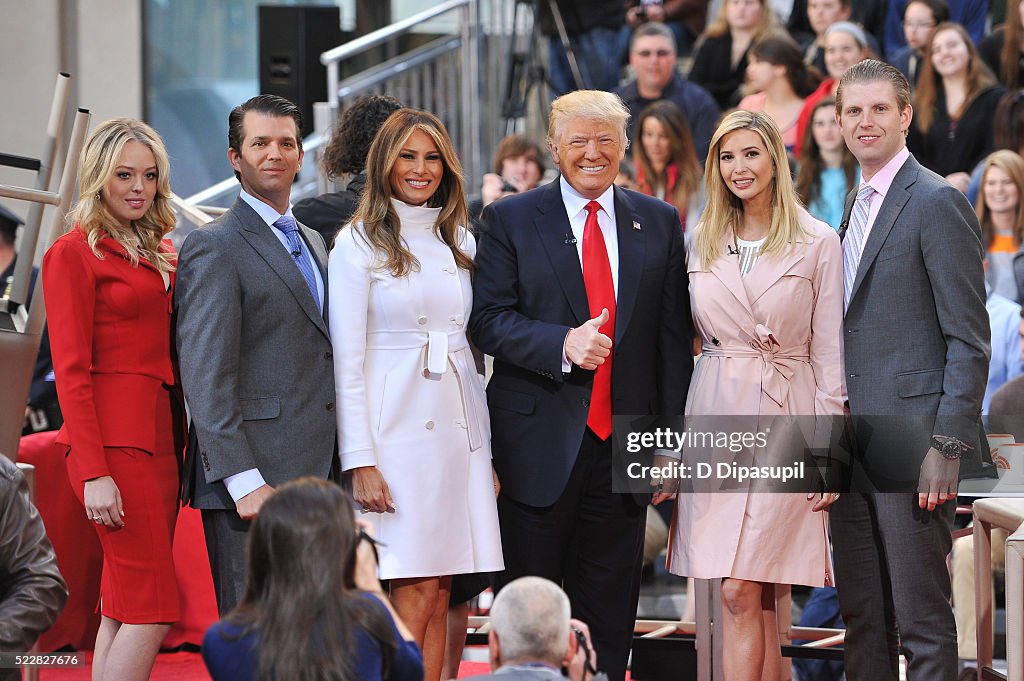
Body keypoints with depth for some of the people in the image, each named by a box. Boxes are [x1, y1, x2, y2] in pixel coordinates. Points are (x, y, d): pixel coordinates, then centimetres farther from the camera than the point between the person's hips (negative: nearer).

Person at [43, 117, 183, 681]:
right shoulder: (74, 253, -4)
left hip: (162, 438, 8)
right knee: (151, 611, -13)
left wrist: (185, 446, 9)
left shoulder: (159, 252, 18)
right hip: (114, 442, -7)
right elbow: (70, 371, -10)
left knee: (121, 612, 5)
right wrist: (94, 473, -16)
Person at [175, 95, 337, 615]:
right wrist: (243, 482, -19)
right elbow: (204, 375, -12)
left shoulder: (314, 242, 21)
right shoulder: (214, 247, -5)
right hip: (256, 479, -8)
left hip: (315, 475, 8)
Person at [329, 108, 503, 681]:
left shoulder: (461, 244, 15)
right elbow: (347, 361, -6)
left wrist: (489, 449, 10)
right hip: (397, 432, -5)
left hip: (460, 433, 5)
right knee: (417, 596, -10)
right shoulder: (359, 243, -2)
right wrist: (360, 462, -13)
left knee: (438, 598, 3)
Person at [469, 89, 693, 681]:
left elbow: (674, 337, 7)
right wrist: (563, 343, -21)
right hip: (540, 445, -2)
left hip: (625, 444, 2)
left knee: (610, 618, 8)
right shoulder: (511, 220, 2)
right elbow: (489, 319, -6)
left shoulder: (660, 223, 9)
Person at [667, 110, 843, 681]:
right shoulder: (703, 243, 11)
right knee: (751, 596, 2)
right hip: (716, 419, 4)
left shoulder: (819, 243, 0)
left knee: (743, 591, -10)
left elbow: (829, 352, -1)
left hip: (785, 420, -4)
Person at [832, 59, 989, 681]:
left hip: (911, 439, -9)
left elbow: (969, 339, -13)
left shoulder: (937, 202, -9)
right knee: (862, 613, 12)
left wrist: (949, 447, -19)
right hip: (852, 441, 9)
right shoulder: (857, 204, 18)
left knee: (923, 622, -7)